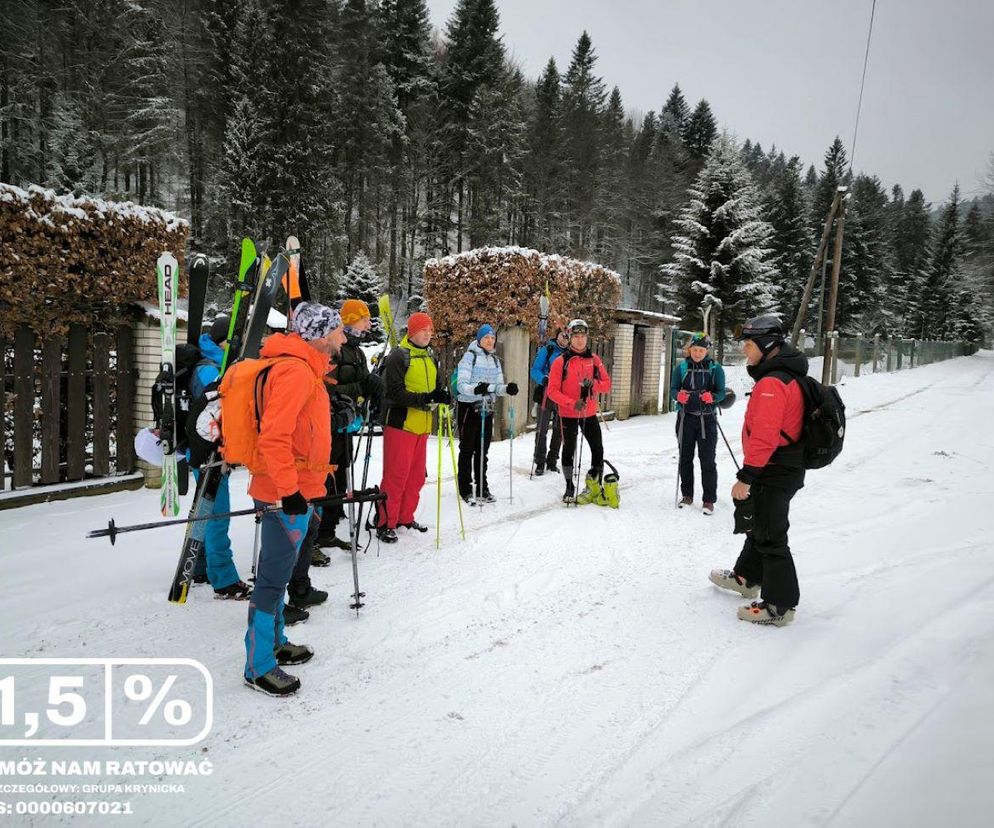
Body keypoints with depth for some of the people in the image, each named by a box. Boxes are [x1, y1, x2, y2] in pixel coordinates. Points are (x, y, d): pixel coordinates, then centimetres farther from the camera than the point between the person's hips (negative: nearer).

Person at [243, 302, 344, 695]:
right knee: (274, 577, -1)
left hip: (291, 490, 11)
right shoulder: (296, 370, -18)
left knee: (278, 571, 20)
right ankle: (259, 667, 10)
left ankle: (274, 643, 35)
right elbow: (273, 436, -26)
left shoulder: (306, 368, 15)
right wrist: (290, 490, -24)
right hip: (287, 495, -11)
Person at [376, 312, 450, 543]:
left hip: (422, 425, 7)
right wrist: (424, 398, -26)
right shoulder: (398, 356, -9)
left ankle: (405, 517, 26)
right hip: (400, 424, -7)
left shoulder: (431, 358, 15)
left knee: (416, 474, 13)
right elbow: (395, 393, -17)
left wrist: (443, 395, -9)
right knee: (396, 475, -5)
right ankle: (385, 523, 5)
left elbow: (440, 385, 15)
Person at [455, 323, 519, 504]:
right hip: (469, 407, -5)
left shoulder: (495, 360, 12)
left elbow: (498, 386, 10)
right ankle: (465, 489, 10)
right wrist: (475, 389, -35)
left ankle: (482, 488, 19)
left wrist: (507, 389, -12)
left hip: (487, 409, 6)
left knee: (483, 450, 11)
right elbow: (461, 384, -16)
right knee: (467, 450, 1)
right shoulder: (469, 356, -7)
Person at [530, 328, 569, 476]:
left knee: (559, 430, 9)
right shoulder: (547, 350, -1)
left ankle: (552, 462, 21)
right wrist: (543, 379, -24)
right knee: (542, 430, -4)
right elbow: (535, 370, -5)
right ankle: (540, 463, 4)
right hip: (547, 395, -4)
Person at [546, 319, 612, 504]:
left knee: (598, 449, 3)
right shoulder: (561, 361, -6)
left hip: (589, 414, 3)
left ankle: (595, 485, 18)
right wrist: (572, 403, -21)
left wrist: (593, 384, -17)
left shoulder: (594, 359, 4)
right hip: (568, 414, -3)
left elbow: (607, 385, 5)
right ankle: (569, 487, 18)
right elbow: (553, 390, -9)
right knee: (569, 450, 5)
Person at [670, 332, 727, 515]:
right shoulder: (682, 368, 4)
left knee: (707, 460, -2)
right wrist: (679, 395, -19)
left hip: (707, 419, -2)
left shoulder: (715, 369, 0)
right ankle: (687, 495, 22)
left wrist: (711, 397, -22)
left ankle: (709, 499, 5)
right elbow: (673, 389, 4)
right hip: (686, 418, 2)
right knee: (685, 457, 9)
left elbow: (722, 393, -1)